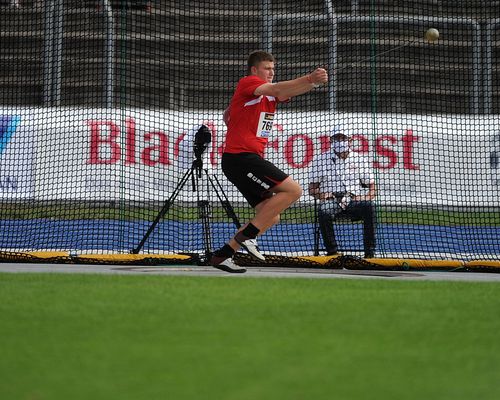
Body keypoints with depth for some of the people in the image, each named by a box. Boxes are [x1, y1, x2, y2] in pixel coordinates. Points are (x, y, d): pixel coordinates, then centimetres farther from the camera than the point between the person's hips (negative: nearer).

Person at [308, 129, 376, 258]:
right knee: (324, 212, -35)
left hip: (355, 201, 1)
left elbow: (372, 187, 13)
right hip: (330, 202, -1)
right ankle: (332, 251, -25)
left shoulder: (360, 160, 13)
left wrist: (365, 197, -10)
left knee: (368, 207, -31)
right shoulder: (321, 160, 10)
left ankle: (369, 252, -27)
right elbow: (312, 189, 10)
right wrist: (322, 194, -12)